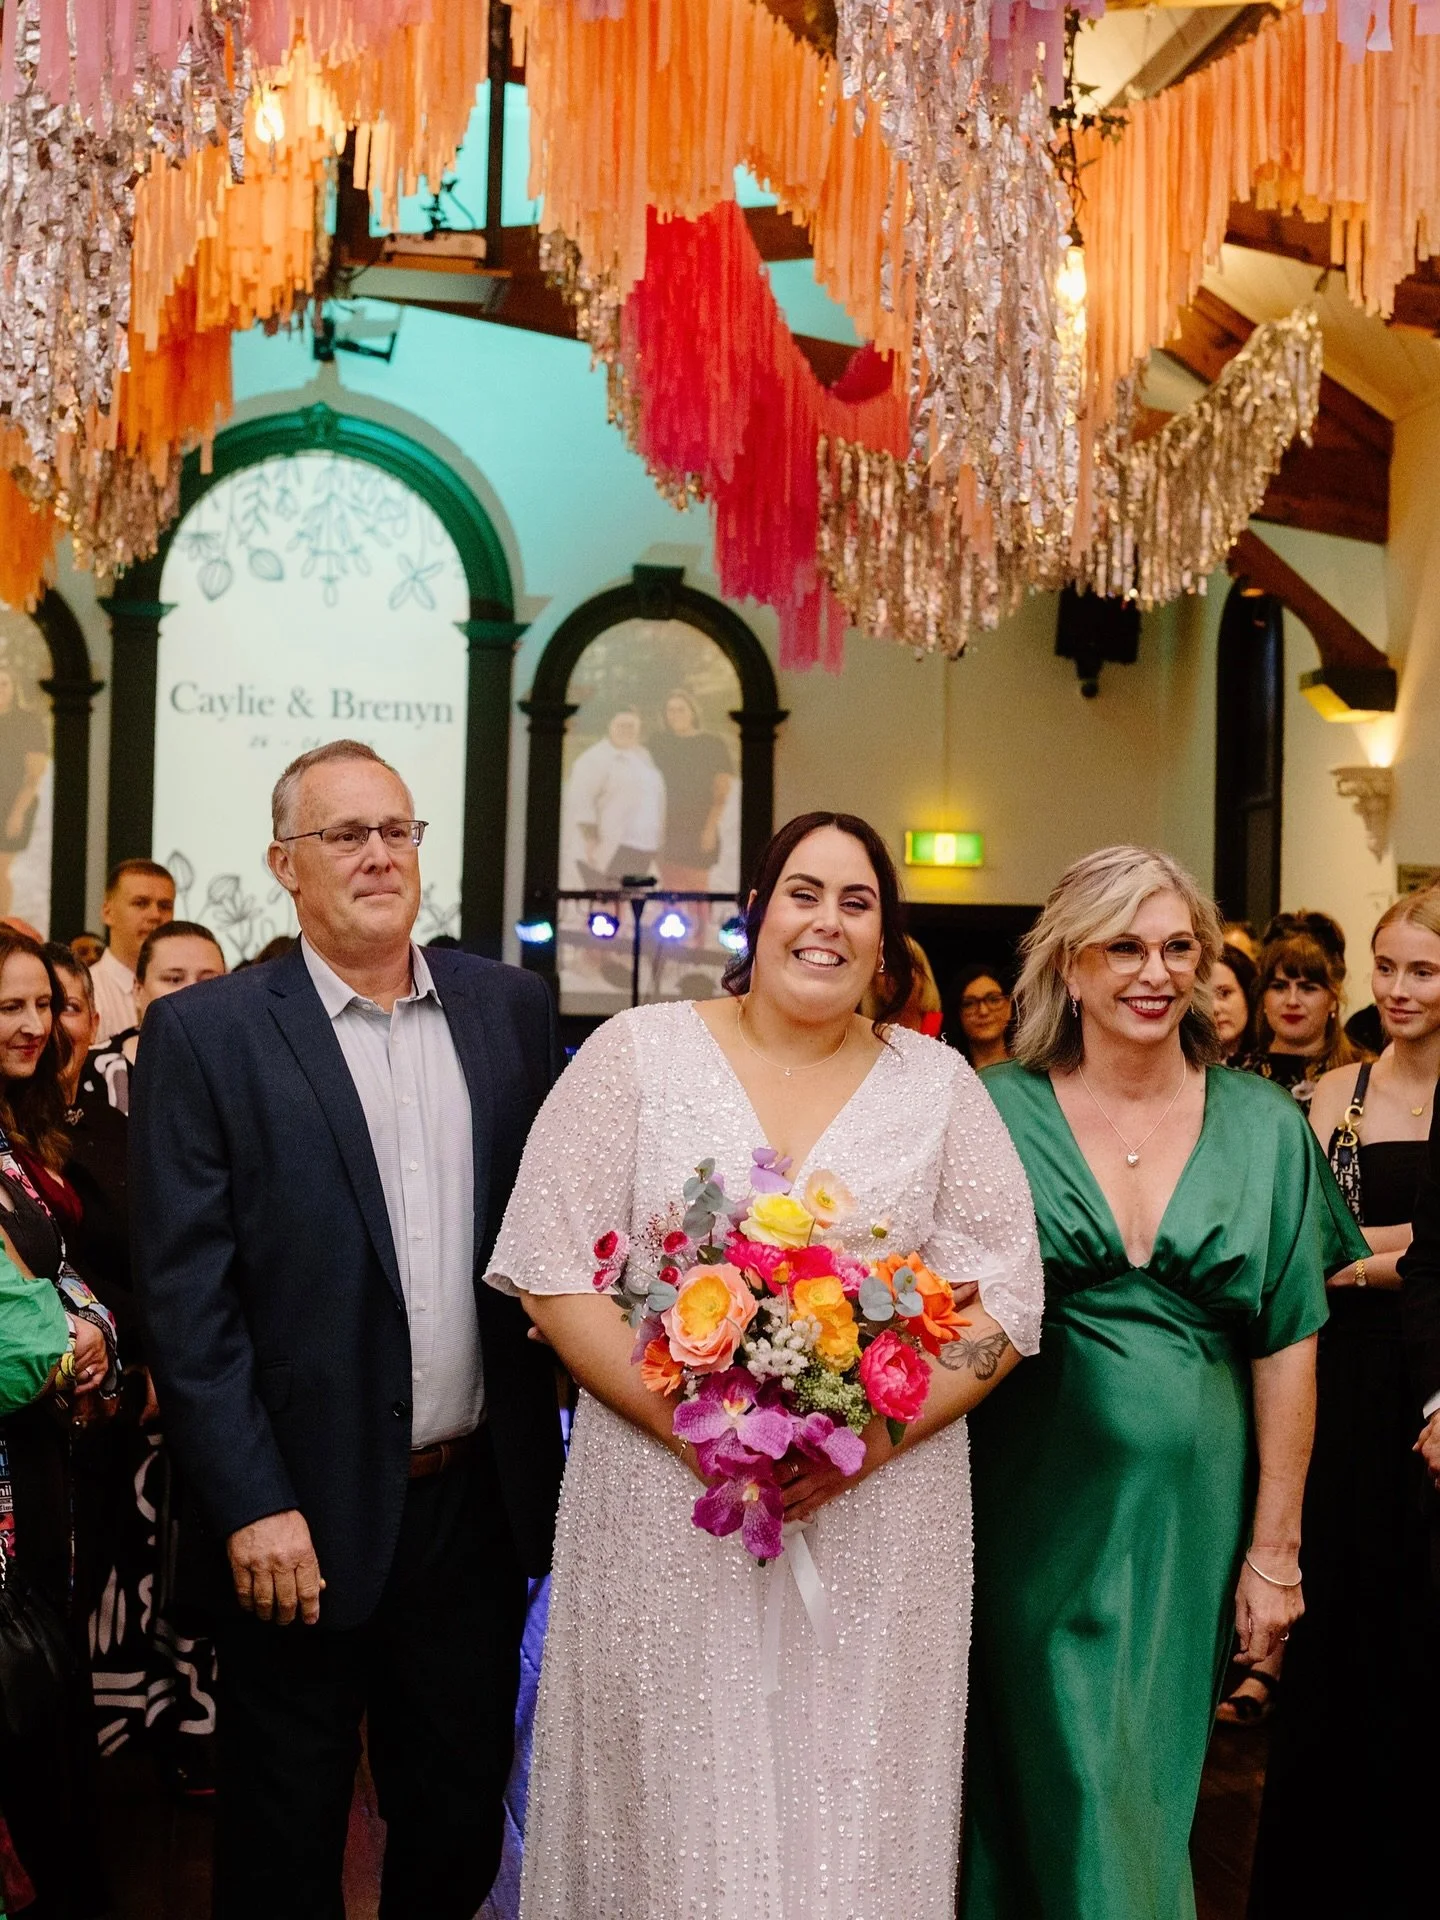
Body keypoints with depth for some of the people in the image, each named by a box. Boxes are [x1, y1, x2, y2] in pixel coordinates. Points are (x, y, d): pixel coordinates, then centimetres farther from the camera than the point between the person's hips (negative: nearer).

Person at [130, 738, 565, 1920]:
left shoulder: (510, 1008, 4)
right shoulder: (206, 1034, -7)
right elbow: (188, 1293, -10)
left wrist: (563, 1430, 2)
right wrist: (253, 1509, -14)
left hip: (481, 1499, 3)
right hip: (306, 1517, -3)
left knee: (460, 1821, 19)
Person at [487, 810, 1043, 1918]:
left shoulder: (937, 1082, 6)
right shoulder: (639, 1050, 2)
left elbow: (1005, 1297, 2)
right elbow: (553, 1266, -3)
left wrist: (870, 1436, -13)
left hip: (880, 1526, 1)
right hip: (662, 1516, -1)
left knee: (859, 1818, 8)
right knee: (674, 1813, 6)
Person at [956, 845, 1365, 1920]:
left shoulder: (1265, 1126, 2)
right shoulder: (998, 1113, -3)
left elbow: (1287, 1347, 2)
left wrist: (1274, 1548, -1)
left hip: (1192, 1517, 2)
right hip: (1041, 1509, -1)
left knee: (1152, 1786, 13)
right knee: (1063, 1782, 6)